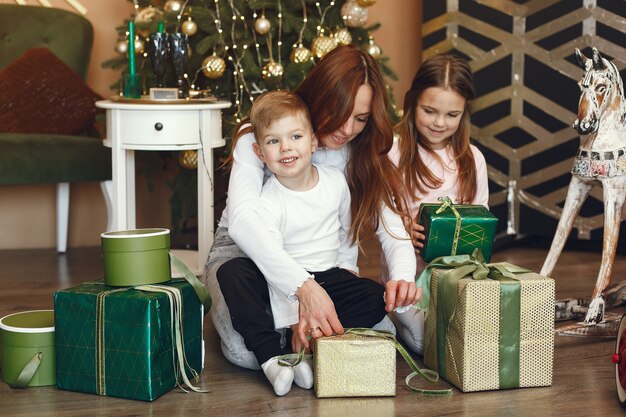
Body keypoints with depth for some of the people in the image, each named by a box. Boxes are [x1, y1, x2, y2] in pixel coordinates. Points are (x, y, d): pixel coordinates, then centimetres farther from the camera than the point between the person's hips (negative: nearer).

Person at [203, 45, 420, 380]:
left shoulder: (364, 158, -4)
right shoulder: (260, 137, -19)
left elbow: (393, 229, -13)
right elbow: (241, 220, -35)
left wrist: (402, 276, -39)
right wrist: (304, 286, -49)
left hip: (320, 266, 4)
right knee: (248, 350, -33)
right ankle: (225, 309, 3)